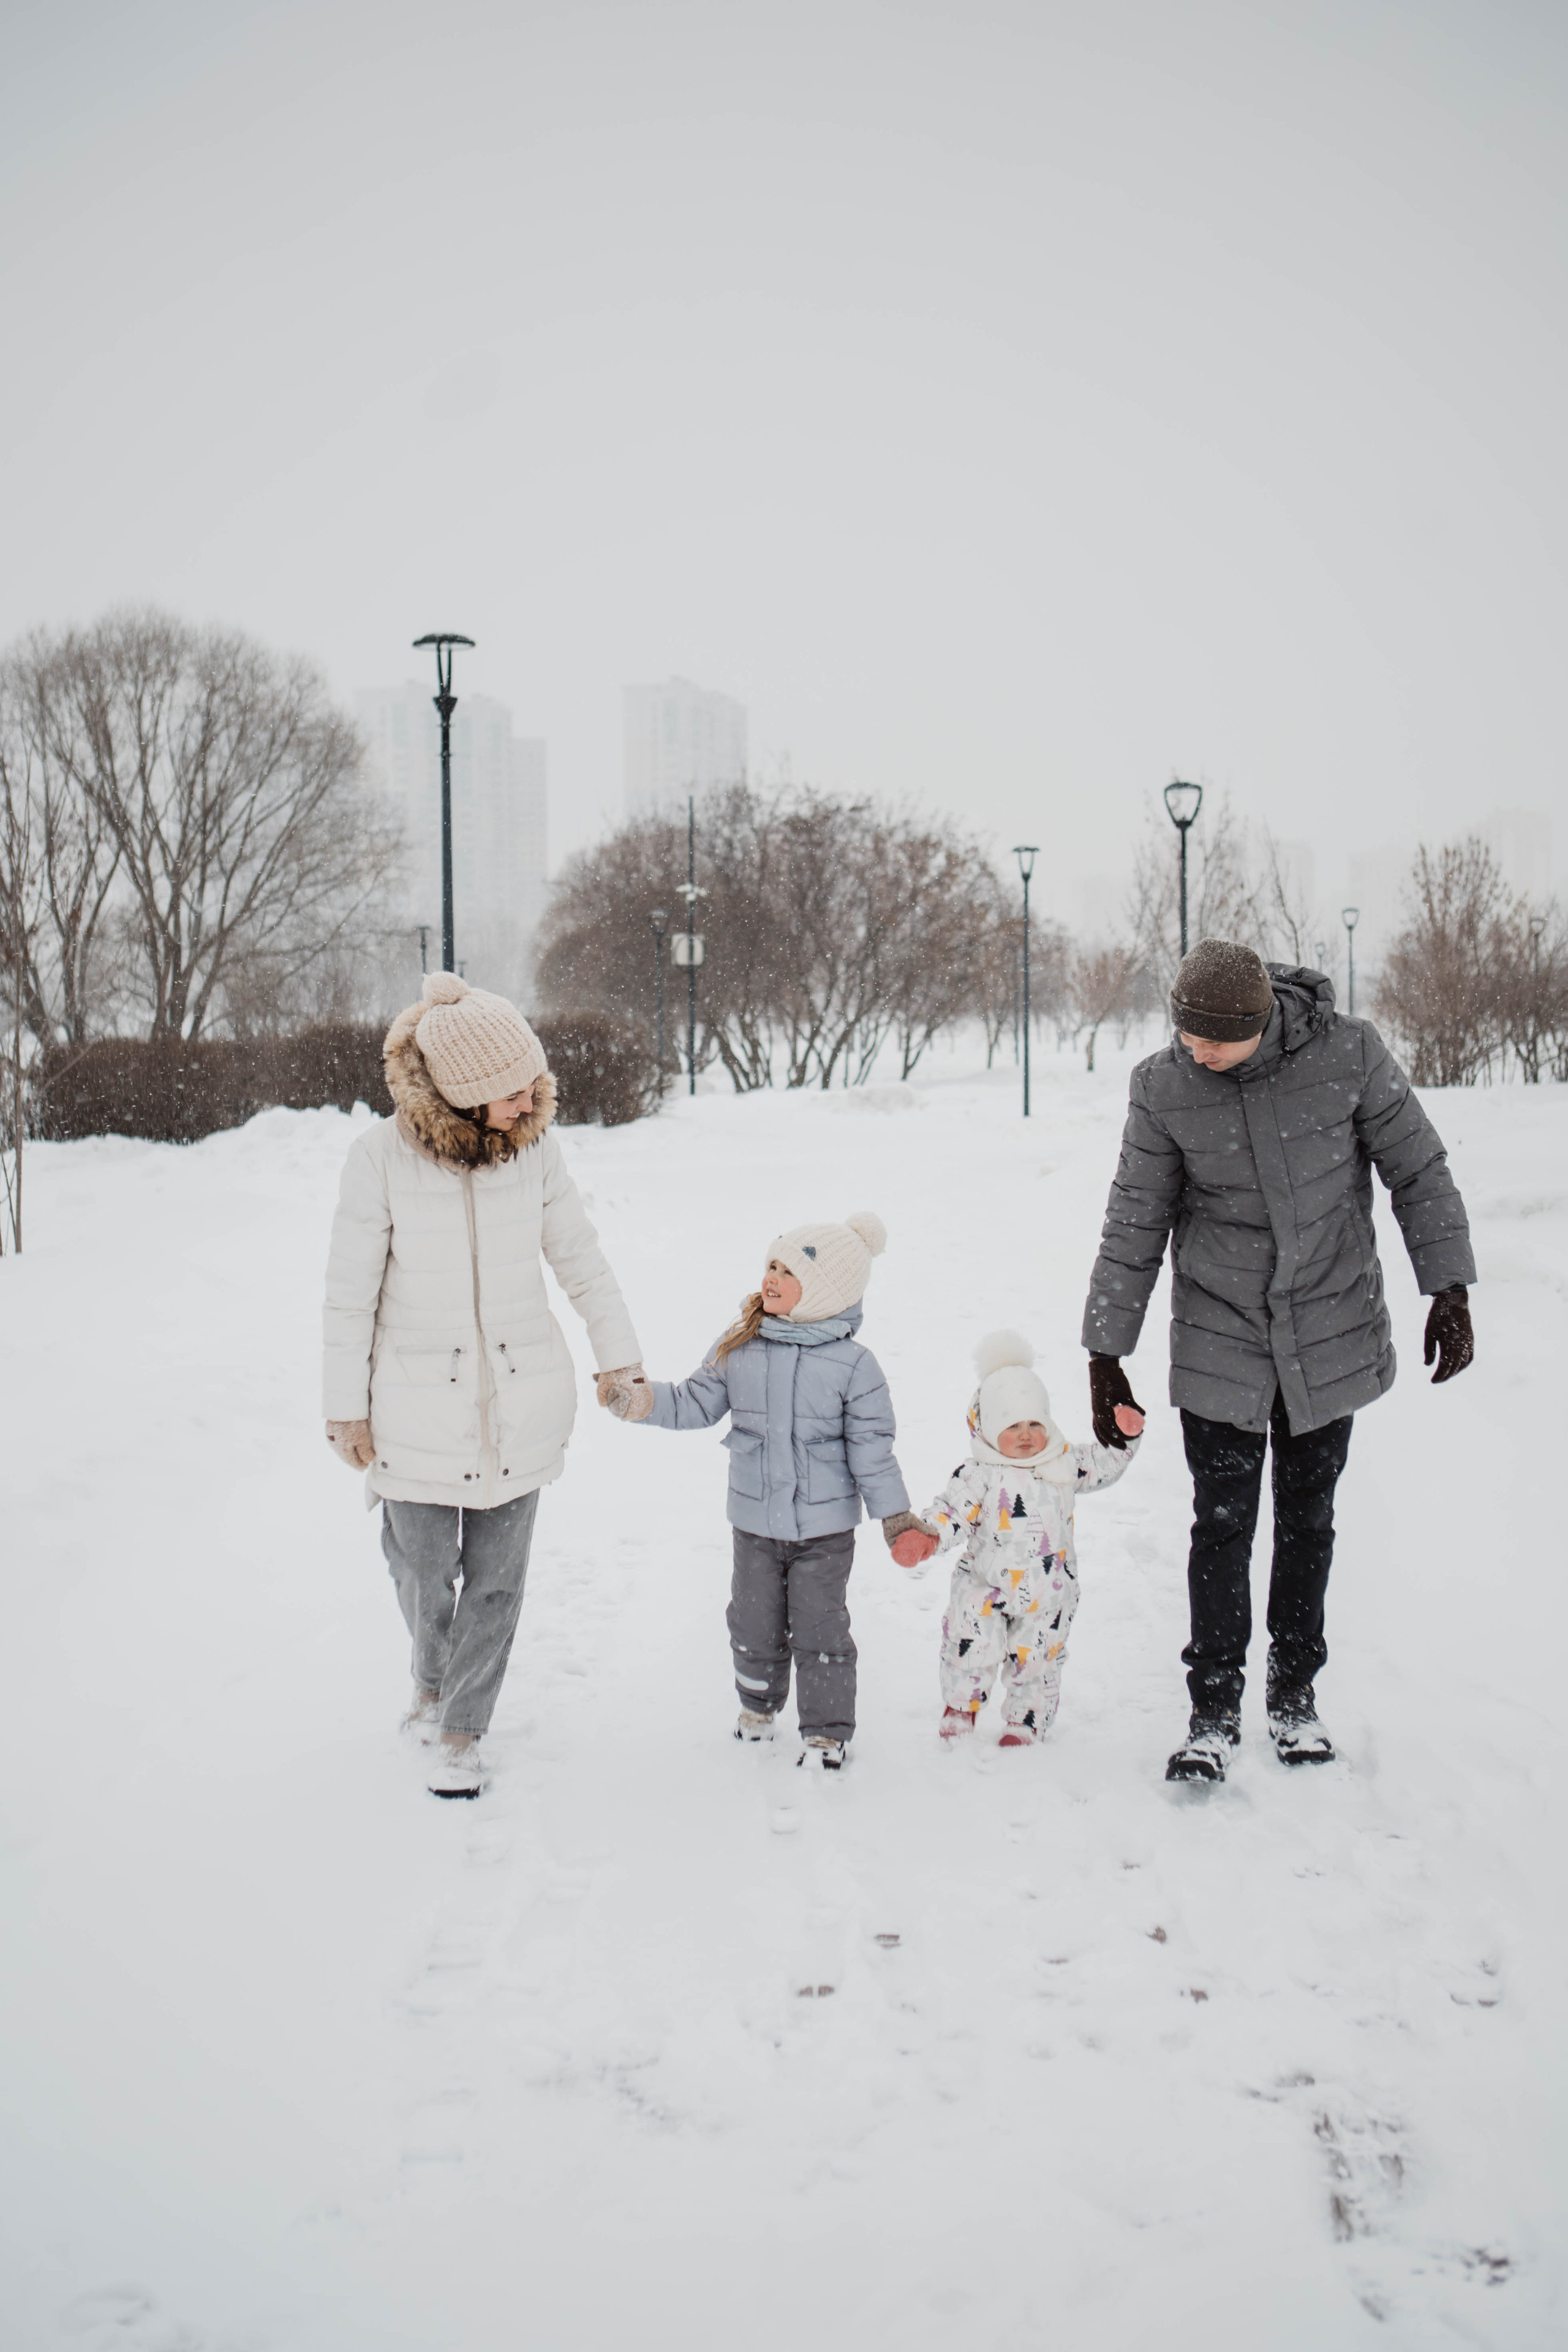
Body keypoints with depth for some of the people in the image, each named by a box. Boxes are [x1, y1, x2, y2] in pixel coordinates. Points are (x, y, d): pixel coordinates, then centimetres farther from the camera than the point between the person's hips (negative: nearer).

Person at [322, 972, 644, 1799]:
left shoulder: (536, 1143, -8)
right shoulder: (381, 1156, -16)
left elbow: (580, 1258, 6)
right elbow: (350, 1291, -7)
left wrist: (618, 1355, 12)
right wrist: (346, 1407, -2)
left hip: (520, 1401, 2)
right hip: (418, 1405, -2)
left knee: (497, 1575, 7)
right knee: (424, 1569, 12)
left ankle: (459, 1732, 25)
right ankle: (432, 1676, 44)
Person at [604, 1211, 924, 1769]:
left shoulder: (852, 1363, -10)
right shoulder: (737, 1347, -2)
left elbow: (871, 1446, -5)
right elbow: (695, 1403, 5)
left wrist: (896, 1516, -4)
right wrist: (637, 1399, -8)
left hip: (825, 1527, -3)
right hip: (755, 1522, 3)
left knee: (819, 1630, 4)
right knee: (755, 1623, 15)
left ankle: (826, 1731, 19)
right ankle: (758, 1702, 41)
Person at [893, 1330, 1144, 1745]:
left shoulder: (1064, 1464, 2)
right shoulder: (979, 1475, -10)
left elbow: (1103, 1466, 14)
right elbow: (951, 1512, -17)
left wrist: (1125, 1437, -1)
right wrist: (925, 1536, -34)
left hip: (1048, 1592, 2)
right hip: (986, 1585, -2)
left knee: (1037, 1661, 7)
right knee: (973, 1647, -12)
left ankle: (1024, 1723, 28)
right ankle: (961, 1704, 16)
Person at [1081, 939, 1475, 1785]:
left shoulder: (1349, 1054, -14)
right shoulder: (1163, 1088, -12)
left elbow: (1418, 1170, -1)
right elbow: (1134, 1225, -3)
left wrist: (1449, 1291, -2)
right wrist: (1105, 1356, -2)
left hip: (1332, 1333, 0)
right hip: (1219, 1341, 0)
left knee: (1308, 1518, 11)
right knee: (1222, 1523, -1)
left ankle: (1295, 1696, 28)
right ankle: (1213, 1711, 13)